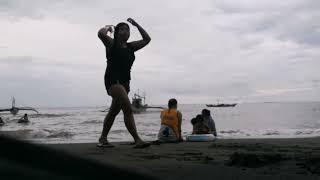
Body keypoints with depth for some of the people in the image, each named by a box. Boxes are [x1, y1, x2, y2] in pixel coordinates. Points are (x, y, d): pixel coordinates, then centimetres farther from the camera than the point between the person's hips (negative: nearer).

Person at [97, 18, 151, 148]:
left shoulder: (130, 47, 17)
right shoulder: (111, 43, 1)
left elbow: (147, 39, 19)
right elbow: (101, 34, -17)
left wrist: (136, 25, 17)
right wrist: (108, 28, 3)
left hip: (124, 82, 8)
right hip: (113, 80, -8)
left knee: (114, 111, 14)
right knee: (128, 109, -19)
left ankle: (103, 139, 26)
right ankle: (137, 140, -23)